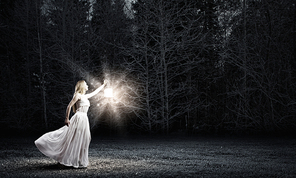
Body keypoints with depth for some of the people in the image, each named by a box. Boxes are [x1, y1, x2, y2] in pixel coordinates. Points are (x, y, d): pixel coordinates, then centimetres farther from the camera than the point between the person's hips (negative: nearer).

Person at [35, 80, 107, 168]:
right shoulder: (78, 95, -5)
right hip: (78, 118, -9)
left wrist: (103, 85, 43)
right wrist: (67, 119, -13)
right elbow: (69, 106, -9)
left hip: (84, 120, 9)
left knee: (82, 140, 8)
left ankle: (80, 161, 13)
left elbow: (95, 92, 35)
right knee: (74, 140, -8)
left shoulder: (85, 96, 19)